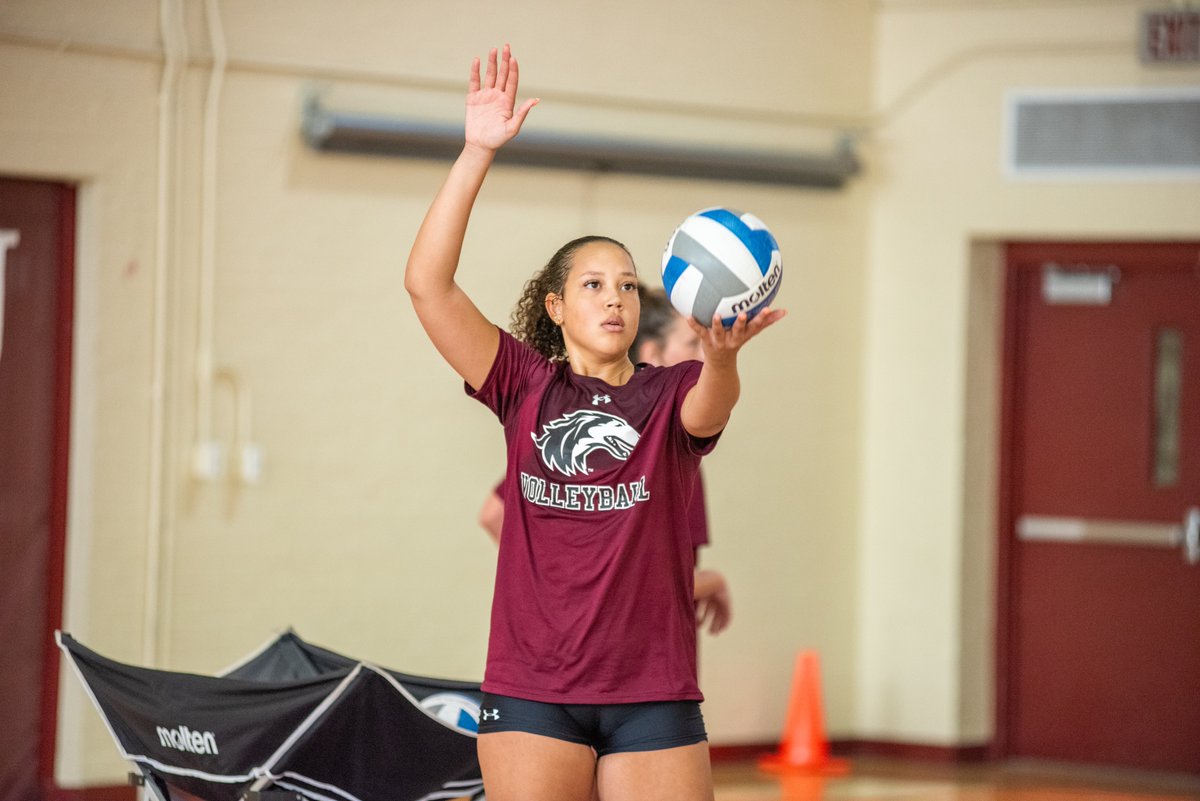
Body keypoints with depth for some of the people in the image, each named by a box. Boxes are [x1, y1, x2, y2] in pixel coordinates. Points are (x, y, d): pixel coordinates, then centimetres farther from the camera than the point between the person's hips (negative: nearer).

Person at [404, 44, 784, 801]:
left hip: (653, 695, 0)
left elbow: (711, 405, -20)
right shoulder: (527, 386, 5)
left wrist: (722, 356, -44)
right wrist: (478, 152, -13)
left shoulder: (670, 395, 6)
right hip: (532, 694, 0)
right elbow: (427, 282, -6)